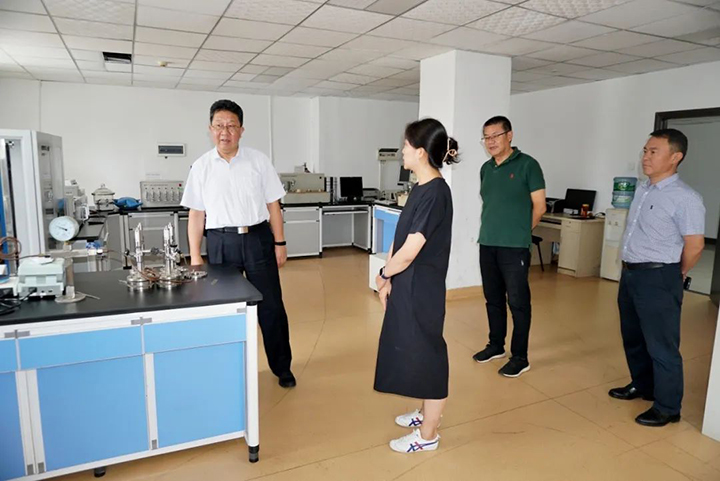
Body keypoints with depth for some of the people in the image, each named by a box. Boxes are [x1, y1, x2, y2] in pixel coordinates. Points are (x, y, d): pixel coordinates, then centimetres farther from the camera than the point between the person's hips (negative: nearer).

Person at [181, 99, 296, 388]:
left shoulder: (258, 161, 1)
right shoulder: (201, 167, 3)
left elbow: (273, 204, 3)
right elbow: (196, 214, 5)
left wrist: (279, 243, 1)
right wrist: (195, 257, 3)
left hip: (257, 238, 0)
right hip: (220, 242, 1)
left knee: (271, 307, 7)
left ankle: (282, 367, 26)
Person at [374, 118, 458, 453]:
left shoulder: (435, 193, -22)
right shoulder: (420, 189, 8)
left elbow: (409, 252, -23)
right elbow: (398, 238, 8)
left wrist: (383, 275, -6)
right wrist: (389, 280, 0)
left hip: (421, 287, -9)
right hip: (406, 284, 9)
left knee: (425, 353, 6)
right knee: (412, 350, 22)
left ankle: (428, 435, 26)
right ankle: (427, 413, 43)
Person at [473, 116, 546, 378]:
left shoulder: (527, 164, -6)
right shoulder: (486, 168, 11)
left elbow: (539, 206, -4)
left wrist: (519, 231, 4)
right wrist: (489, 229, 12)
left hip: (514, 247, -6)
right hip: (487, 245, 6)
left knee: (518, 302, 1)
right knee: (493, 299, 14)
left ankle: (520, 357, 12)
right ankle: (496, 346, 30)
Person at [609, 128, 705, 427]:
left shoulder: (685, 198, -15)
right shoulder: (642, 190, 10)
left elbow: (695, 244, -13)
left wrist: (675, 276, 1)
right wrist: (630, 268, 17)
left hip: (658, 278, -8)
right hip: (630, 273, 8)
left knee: (661, 345, 2)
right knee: (633, 337, 20)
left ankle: (668, 408, 17)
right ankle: (642, 386, 39)